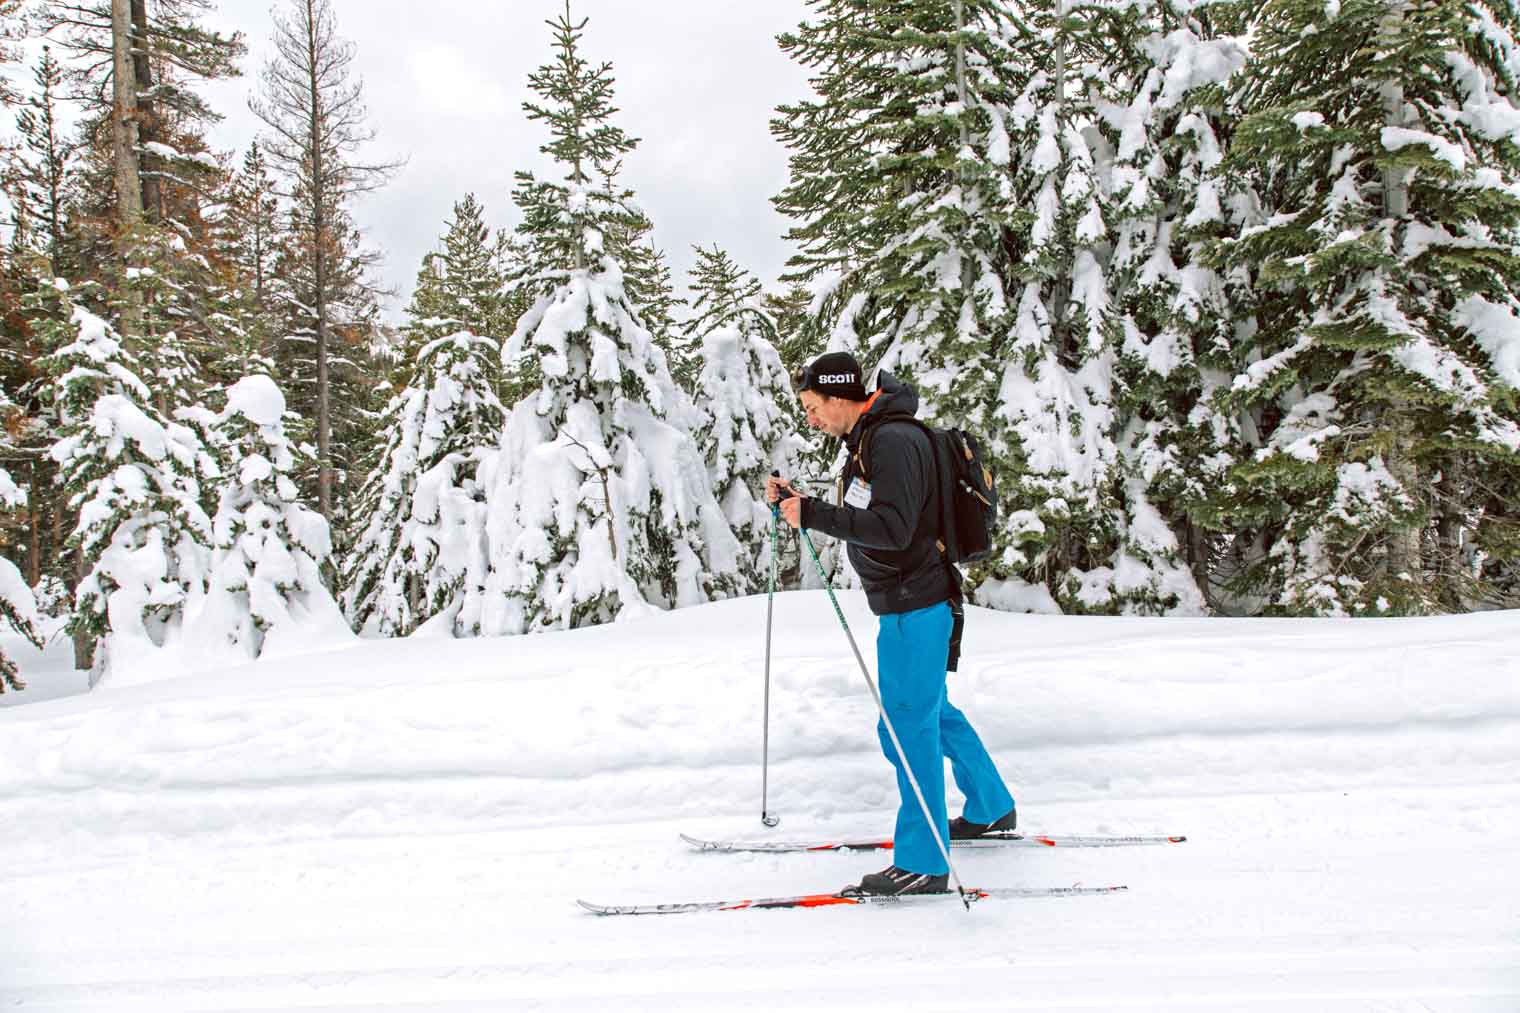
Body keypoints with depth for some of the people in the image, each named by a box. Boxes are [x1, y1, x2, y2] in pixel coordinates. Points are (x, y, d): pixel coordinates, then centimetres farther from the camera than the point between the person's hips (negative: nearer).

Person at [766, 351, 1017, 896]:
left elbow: (891, 528, -28)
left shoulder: (894, 441, -19)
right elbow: (859, 522, 19)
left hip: (915, 606, -11)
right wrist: (800, 504, 8)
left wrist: (813, 514, -27)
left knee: (908, 724, -6)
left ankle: (922, 863, 2)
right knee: (933, 711, 23)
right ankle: (991, 808, 40)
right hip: (909, 604, 11)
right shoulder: (870, 439, 13)